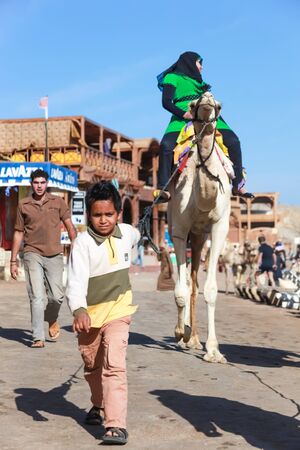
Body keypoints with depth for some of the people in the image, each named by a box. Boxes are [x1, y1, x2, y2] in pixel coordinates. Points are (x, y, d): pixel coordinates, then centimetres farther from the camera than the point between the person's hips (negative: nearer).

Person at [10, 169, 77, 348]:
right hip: (33, 255, 0)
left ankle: (52, 319, 31)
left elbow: (70, 227, 4)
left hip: (54, 255, 0)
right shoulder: (23, 205, 6)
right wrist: (13, 261, 10)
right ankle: (38, 338, -1)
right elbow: (19, 233, 11)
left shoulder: (58, 202, 5)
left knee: (57, 296, -1)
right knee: (37, 297, -6)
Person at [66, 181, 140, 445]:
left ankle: (117, 425, -23)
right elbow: (76, 281, -28)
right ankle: (99, 405, 48)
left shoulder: (127, 233, -5)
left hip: (118, 310, 0)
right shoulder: (83, 243, -18)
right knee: (92, 366, 21)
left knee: (114, 364, -18)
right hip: (89, 312, 0)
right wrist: (79, 310, -44)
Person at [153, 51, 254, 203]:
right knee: (166, 145, -32)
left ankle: (238, 185, -6)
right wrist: (184, 114, -16)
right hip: (182, 118, -6)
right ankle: (163, 189, -30)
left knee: (233, 140, -12)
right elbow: (166, 102, 0)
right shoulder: (172, 78, 15)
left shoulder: (198, 82, 35)